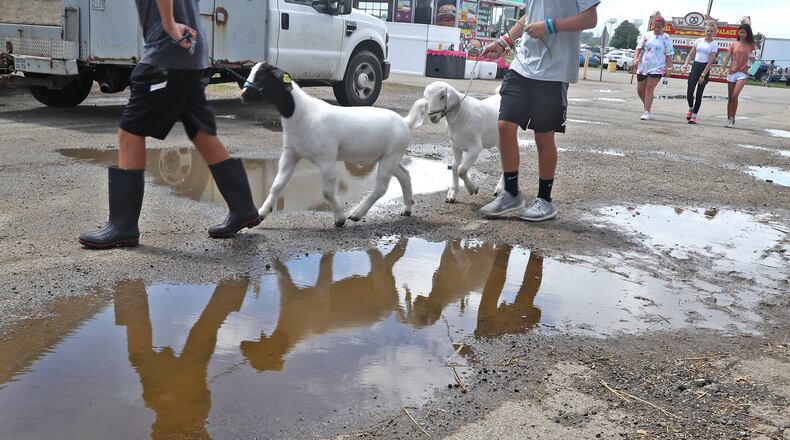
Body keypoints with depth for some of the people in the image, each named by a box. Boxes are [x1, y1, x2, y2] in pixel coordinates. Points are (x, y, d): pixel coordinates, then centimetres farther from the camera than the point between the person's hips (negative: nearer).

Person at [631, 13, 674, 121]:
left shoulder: (666, 38, 0)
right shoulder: (647, 35, 8)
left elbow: (669, 55, -1)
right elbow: (639, 48, 9)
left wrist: (669, 68, -7)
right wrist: (636, 60, -6)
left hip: (657, 68, -4)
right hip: (643, 66, 4)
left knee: (649, 88, -14)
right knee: (640, 90, 6)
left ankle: (647, 113, -12)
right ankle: (647, 107, 29)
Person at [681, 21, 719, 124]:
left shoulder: (714, 44, -2)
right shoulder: (698, 41, 8)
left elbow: (711, 61, -8)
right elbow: (691, 55, 10)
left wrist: (703, 75, -15)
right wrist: (686, 64, -10)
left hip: (705, 67, -3)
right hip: (695, 66, 3)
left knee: (699, 93, -1)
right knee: (689, 92, -6)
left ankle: (694, 116, 5)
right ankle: (690, 108, 22)